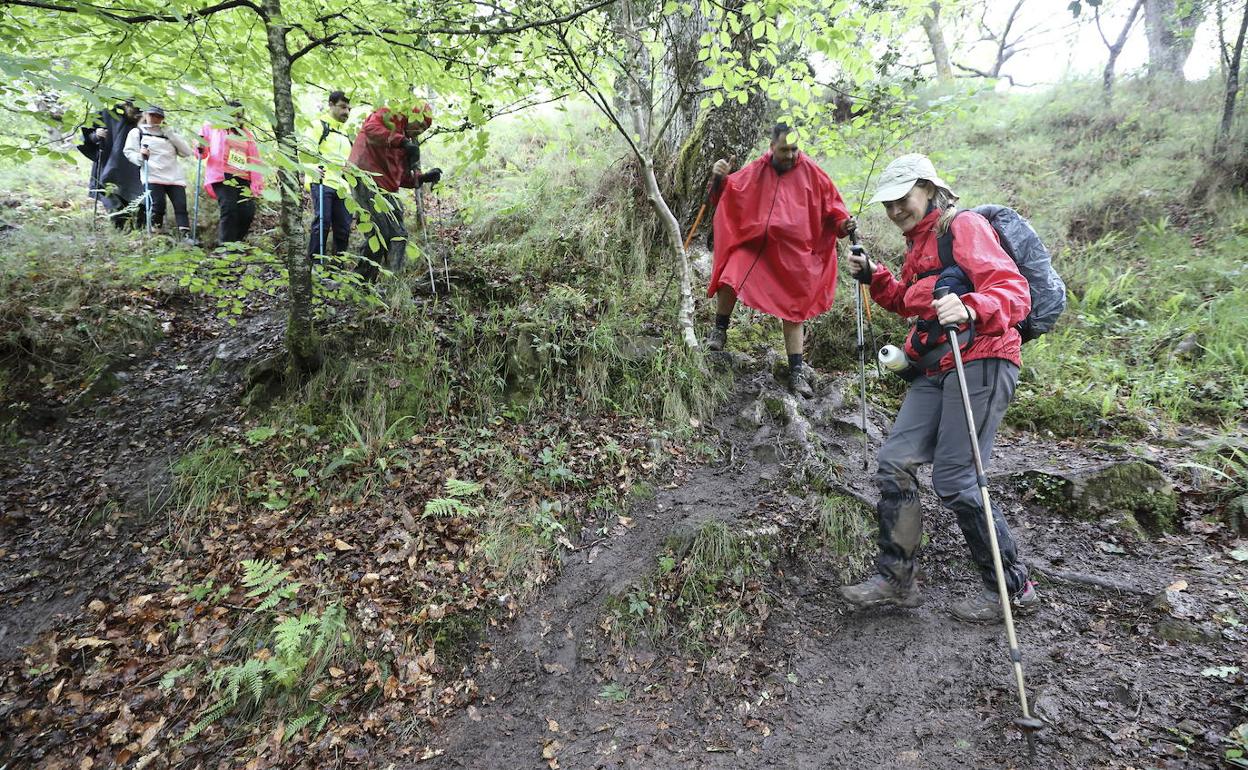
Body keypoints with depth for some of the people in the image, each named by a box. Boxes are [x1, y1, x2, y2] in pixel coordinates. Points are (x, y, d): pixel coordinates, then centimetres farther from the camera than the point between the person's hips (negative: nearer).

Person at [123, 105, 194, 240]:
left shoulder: (168, 133, 25)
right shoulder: (137, 132, 18)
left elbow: (186, 152, 12)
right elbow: (129, 152, 8)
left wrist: (170, 133, 7)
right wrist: (139, 157, -14)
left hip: (175, 176, 2)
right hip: (153, 175, -2)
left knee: (181, 206, -12)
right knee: (158, 206, -15)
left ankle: (186, 236, -20)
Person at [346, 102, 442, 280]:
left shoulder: (407, 141, 24)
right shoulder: (387, 117, 3)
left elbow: (402, 177, 22)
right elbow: (371, 128, -21)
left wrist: (424, 178, 7)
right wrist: (403, 142, -25)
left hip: (387, 190, 9)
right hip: (367, 180, -9)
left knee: (398, 236, 7)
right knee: (382, 232, -17)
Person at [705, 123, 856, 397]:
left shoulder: (810, 172, -1)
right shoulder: (756, 171, 4)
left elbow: (831, 202, 5)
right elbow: (731, 194, 8)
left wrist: (843, 223, -13)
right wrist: (720, 179, -13)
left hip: (793, 253, 0)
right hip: (754, 245, 1)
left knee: (794, 311, 6)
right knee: (728, 279, -22)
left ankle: (797, 370, 16)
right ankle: (719, 331, 6)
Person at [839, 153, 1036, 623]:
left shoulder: (964, 226, -6)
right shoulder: (919, 243, 21)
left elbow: (1014, 292, -18)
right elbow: (909, 304, 33)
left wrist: (970, 309, -40)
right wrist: (874, 277, 17)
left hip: (979, 365, -9)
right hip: (934, 371, 9)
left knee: (954, 480, -10)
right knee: (895, 463, 1)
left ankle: (1011, 586, 11)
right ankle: (895, 579, 11)